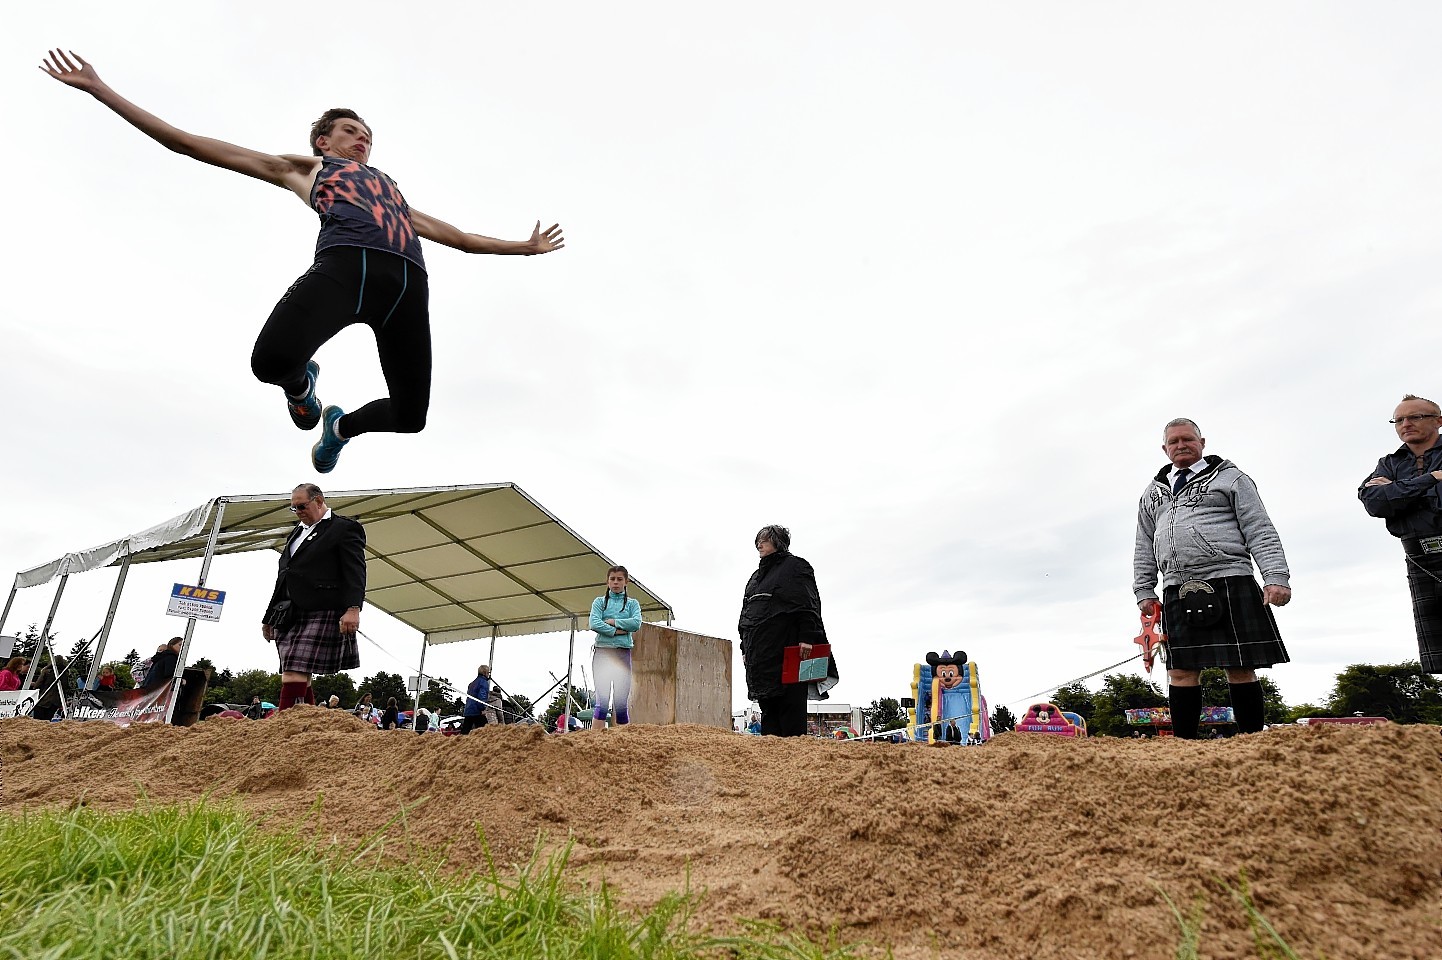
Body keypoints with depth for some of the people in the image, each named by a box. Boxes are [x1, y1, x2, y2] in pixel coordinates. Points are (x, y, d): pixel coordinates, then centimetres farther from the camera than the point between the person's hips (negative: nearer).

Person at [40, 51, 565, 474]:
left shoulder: (391, 189, 43)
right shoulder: (304, 168, 33)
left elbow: (451, 233, 47)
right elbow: (193, 145, 31)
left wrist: (523, 246, 49)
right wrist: (100, 90, 29)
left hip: (407, 281, 4)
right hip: (346, 263, -3)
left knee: (410, 416, -7)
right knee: (271, 361, -31)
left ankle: (341, 425, 29)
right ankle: (300, 383, 10)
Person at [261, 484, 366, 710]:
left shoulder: (345, 528, 2)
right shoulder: (297, 532, 25)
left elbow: (355, 572, -10)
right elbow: (283, 577, 27)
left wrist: (353, 608, -23)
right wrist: (269, 617, 24)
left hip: (320, 613, -7)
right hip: (288, 615, 7)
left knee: (295, 673, -16)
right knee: (300, 677, 4)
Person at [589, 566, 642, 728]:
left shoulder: (632, 603, 12)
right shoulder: (599, 602, 10)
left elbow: (636, 623, -6)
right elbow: (594, 624, -6)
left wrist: (612, 621, -7)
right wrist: (618, 631, -10)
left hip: (623, 653, 1)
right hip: (602, 652, -1)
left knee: (622, 703, -1)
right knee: (602, 702, -9)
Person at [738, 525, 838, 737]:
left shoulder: (795, 566, 3)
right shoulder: (756, 576, 26)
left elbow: (808, 606, -9)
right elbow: (745, 614, 26)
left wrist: (807, 638, -19)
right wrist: (745, 647, 20)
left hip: (787, 651, -7)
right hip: (760, 654, 8)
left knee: (791, 704, -8)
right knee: (768, 708, 6)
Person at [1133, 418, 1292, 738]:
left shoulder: (1229, 478, 8)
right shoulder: (1153, 492, 20)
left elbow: (1260, 531, 0)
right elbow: (1144, 547, 21)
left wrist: (1276, 576, -11)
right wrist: (1144, 591, 14)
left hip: (1229, 583, -4)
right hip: (1178, 592, 4)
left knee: (1240, 669, -2)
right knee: (1181, 671, 2)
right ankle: (1184, 744, 8)